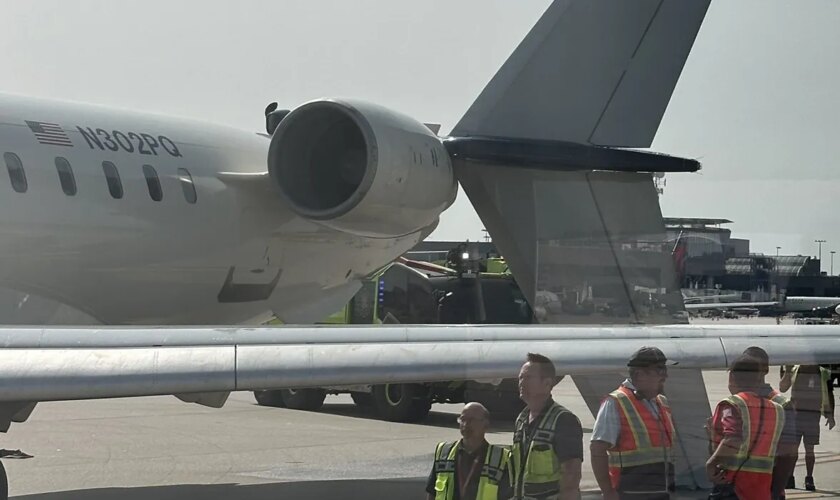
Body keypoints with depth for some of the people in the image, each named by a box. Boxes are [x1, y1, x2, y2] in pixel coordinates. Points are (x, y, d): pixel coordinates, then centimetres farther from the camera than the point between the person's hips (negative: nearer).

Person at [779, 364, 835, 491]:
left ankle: (809, 479, 9)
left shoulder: (823, 374, 4)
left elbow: (829, 395, 7)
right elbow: (782, 388, -2)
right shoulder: (794, 370, 5)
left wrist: (830, 415, 2)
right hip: (795, 414, 0)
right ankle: (789, 478, 4)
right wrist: (787, 372, -12)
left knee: (809, 448, 3)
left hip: (813, 415, 0)